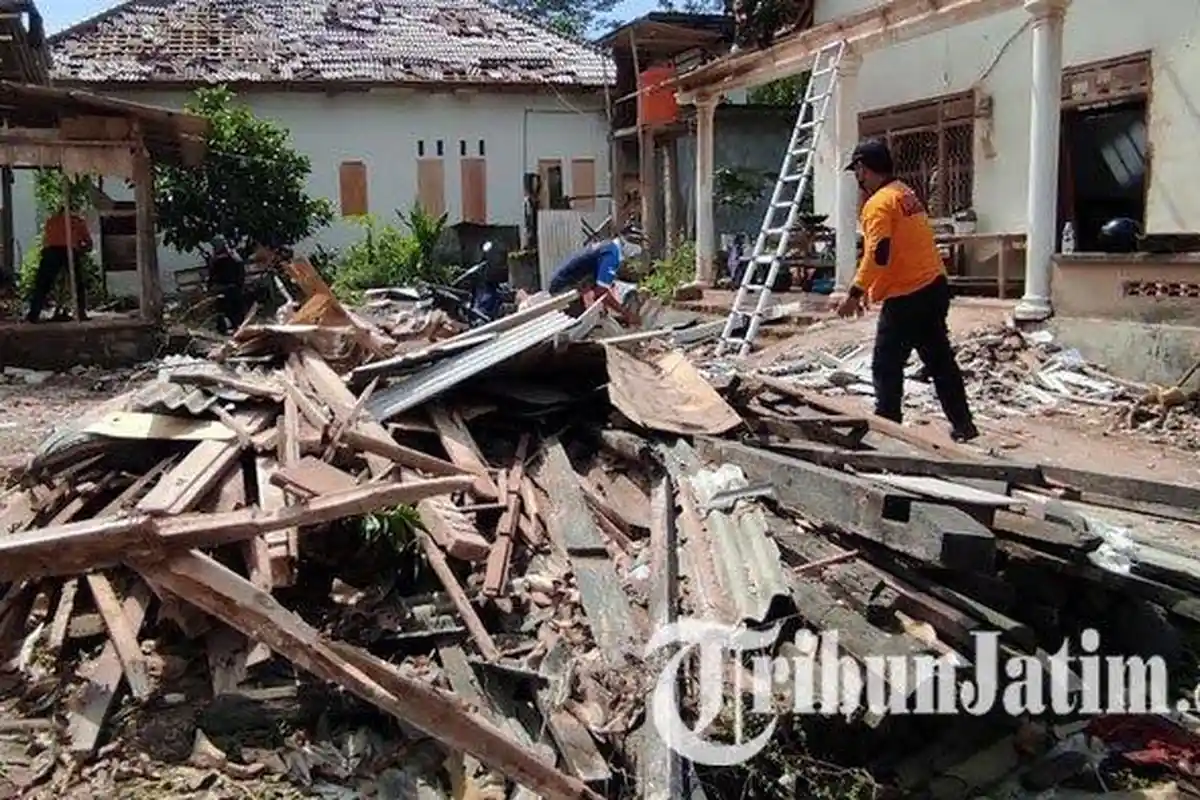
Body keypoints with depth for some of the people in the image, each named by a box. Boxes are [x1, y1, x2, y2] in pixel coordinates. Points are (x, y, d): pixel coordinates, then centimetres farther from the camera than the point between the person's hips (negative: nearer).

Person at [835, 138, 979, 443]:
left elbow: (878, 255, -24)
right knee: (940, 359, 16)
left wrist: (854, 294, -21)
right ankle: (963, 424, 22)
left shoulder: (879, 204, -14)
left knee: (886, 366, -1)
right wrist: (870, 288, 24)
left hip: (906, 297, -9)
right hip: (934, 287, 9)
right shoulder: (906, 194, 16)